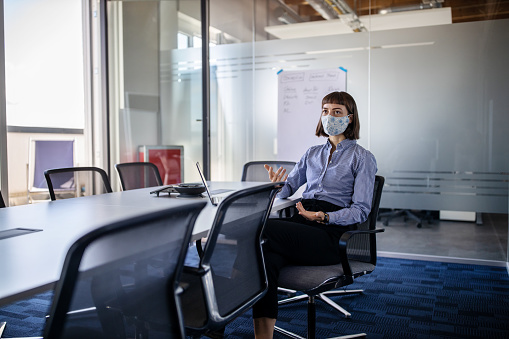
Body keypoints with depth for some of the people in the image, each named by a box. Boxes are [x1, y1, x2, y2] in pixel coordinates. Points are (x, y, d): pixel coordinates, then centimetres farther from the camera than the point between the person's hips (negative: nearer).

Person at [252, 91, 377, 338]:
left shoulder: (362, 158, 9)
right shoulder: (313, 153, 25)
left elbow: (361, 210, 0)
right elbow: (289, 187, 20)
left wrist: (324, 217, -18)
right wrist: (278, 186, -6)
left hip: (332, 232, -4)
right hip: (300, 222, 4)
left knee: (262, 229, -31)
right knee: (267, 258, -32)